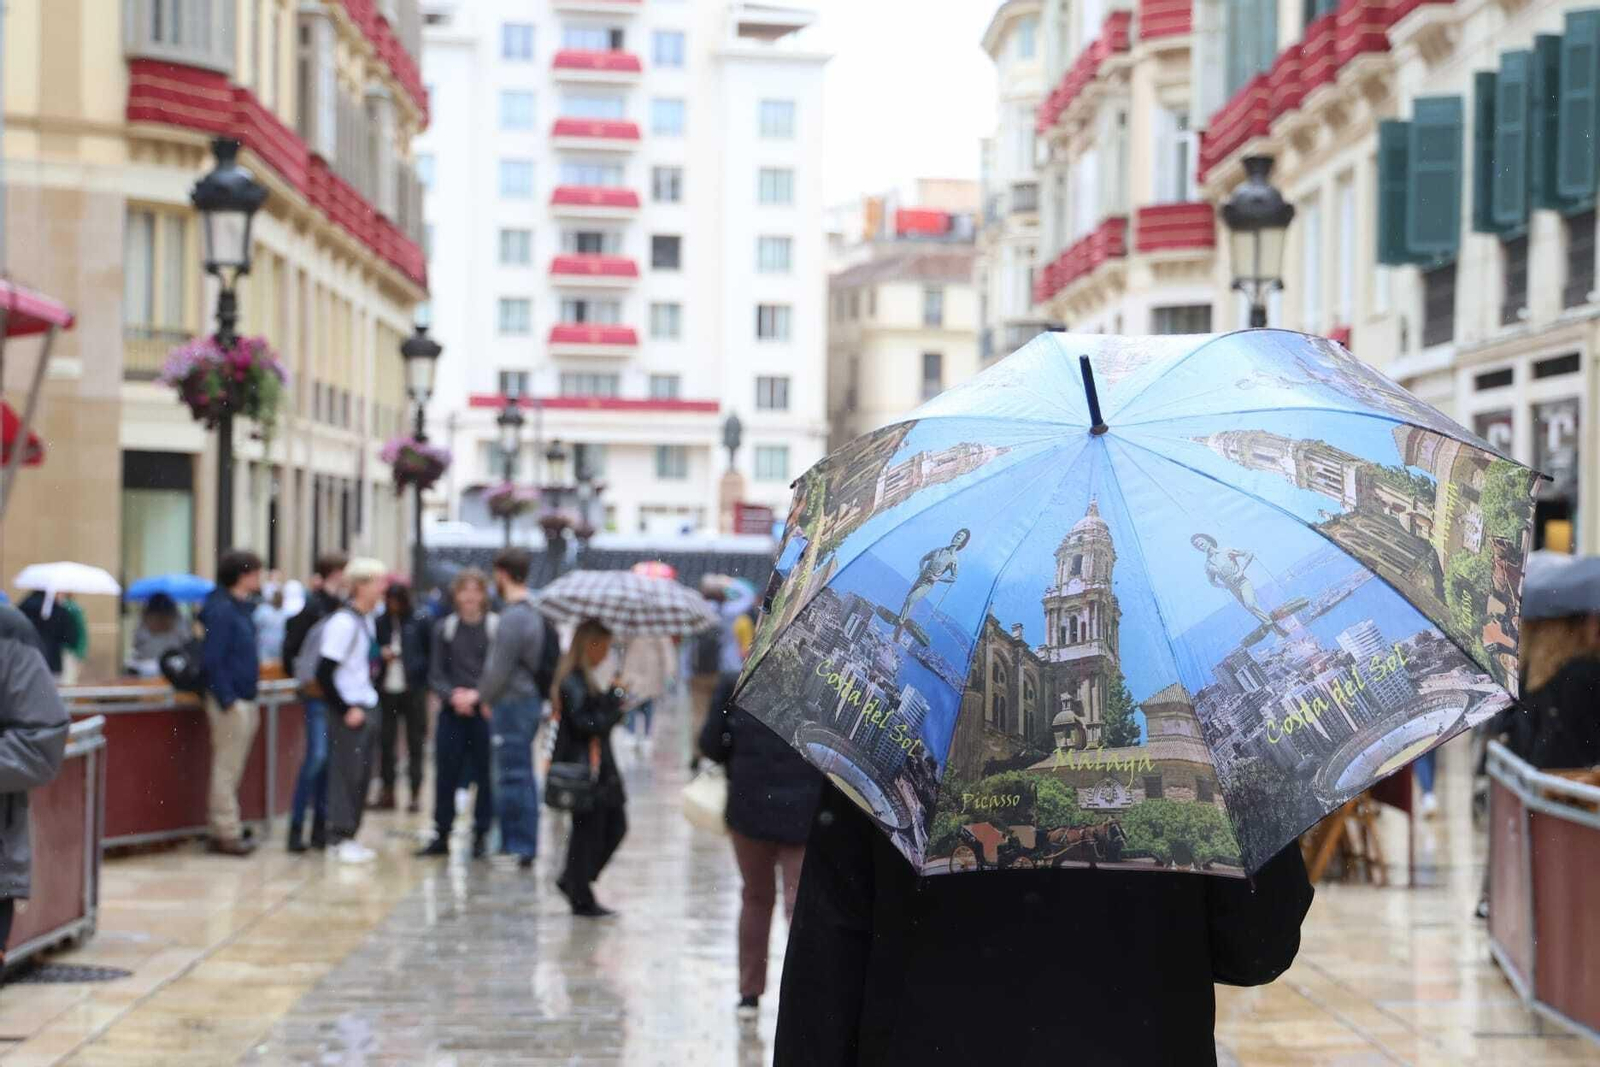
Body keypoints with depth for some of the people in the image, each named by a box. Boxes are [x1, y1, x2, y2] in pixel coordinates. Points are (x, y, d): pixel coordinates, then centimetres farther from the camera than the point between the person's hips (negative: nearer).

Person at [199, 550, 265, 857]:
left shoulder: (239, 607, 14)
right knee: (227, 767, -4)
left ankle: (227, 829, 21)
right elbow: (212, 659, -20)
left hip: (244, 701, 10)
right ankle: (226, 833, 1)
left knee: (231, 768, 14)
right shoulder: (221, 610, -15)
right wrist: (227, 701, -21)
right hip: (230, 701, -10)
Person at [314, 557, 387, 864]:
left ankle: (349, 836, 18)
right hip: (349, 711, -9)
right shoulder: (343, 622, -16)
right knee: (346, 773, -4)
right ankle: (339, 838, 2)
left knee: (362, 775, 11)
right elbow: (325, 673, -18)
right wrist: (346, 710, -16)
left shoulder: (367, 620, 11)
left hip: (367, 708, 9)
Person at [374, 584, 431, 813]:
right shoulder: (381, 622, 6)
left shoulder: (419, 622, -2)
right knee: (386, 742, 5)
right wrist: (381, 655, -7)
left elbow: (430, 653, 1)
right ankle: (387, 792, 13)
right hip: (387, 689, 3)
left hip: (413, 690, -3)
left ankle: (415, 794, 7)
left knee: (414, 742, 2)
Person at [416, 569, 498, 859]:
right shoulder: (444, 628, 8)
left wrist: (477, 695, -15)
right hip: (452, 713, 2)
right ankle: (441, 836, 11)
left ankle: (481, 836, 10)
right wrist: (453, 694, -11)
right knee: (445, 775, 3)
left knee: (484, 775, 1)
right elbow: (436, 675, 6)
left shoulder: (497, 627, -2)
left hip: (485, 713, -2)